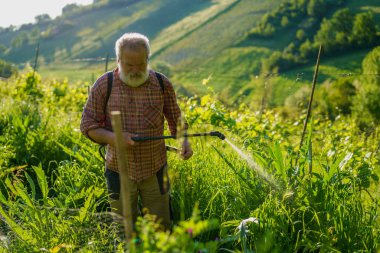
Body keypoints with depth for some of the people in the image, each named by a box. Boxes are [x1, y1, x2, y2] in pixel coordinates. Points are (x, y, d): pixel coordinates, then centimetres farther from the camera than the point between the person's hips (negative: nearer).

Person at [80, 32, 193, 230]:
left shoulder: (162, 84, -3)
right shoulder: (103, 85, -7)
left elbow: (175, 119, 10)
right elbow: (87, 125, -3)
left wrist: (183, 141, -9)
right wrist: (113, 137, -21)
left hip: (155, 170, 1)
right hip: (120, 171, 0)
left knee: (161, 227, 12)